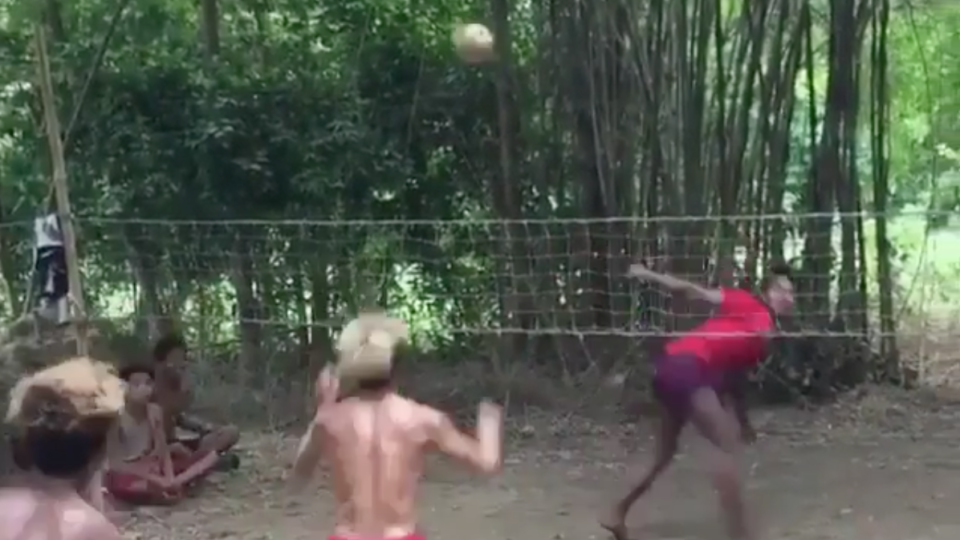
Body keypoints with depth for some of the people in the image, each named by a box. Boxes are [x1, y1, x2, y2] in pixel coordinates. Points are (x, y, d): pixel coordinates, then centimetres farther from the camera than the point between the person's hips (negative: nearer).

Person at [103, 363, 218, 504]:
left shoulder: (155, 411, 0)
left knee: (210, 455, -7)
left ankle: (171, 485, -27)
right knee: (117, 483, -45)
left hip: (153, 468, 6)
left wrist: (170, 480, -21)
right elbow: (114, 463, -18)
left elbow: (163, 452, -1)